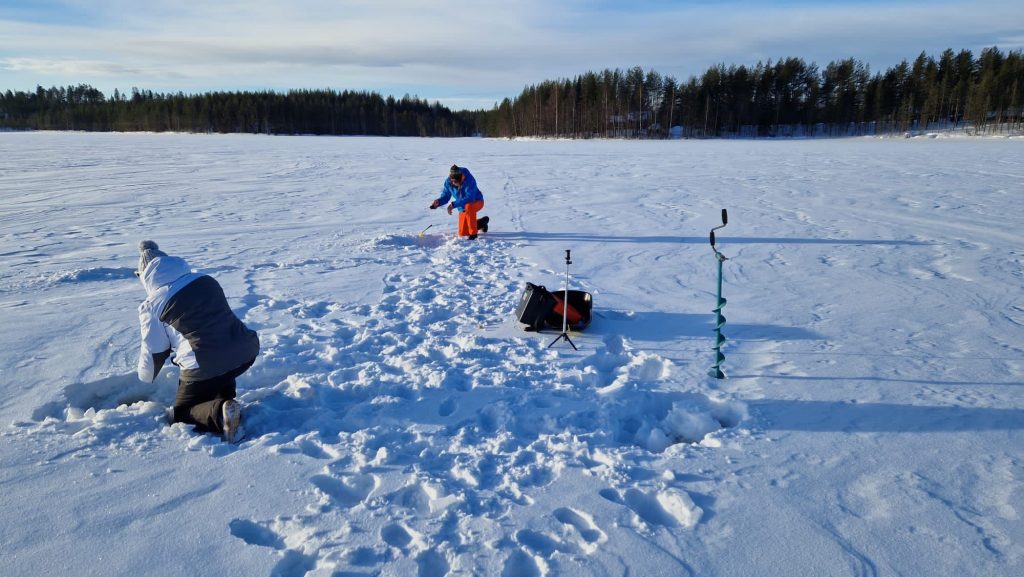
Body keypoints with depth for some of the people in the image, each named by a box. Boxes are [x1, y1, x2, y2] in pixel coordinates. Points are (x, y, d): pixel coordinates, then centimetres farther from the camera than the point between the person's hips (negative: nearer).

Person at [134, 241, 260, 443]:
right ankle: (224, 398, 17)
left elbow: (154, 352, 6)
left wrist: (146, 377, 30)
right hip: (246, 352, 6)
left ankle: (219, 412, -14)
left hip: (205, 368, -5)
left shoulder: (151, 306, -1)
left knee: (181, 414, 17)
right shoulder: (206, 280, 14)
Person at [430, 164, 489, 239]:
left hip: (477, 202, -6)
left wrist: (454, 204, -43)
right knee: (463, 233, 5)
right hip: (463, 206, 6)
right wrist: (438, 201, -28)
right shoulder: (448, 182, -16)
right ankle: (482, 222, 32)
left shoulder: (469, 180, -32)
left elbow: (470, 198, -38)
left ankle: (473, 233, -26)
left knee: (468, 206, -42)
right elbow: (445, 196, -6)